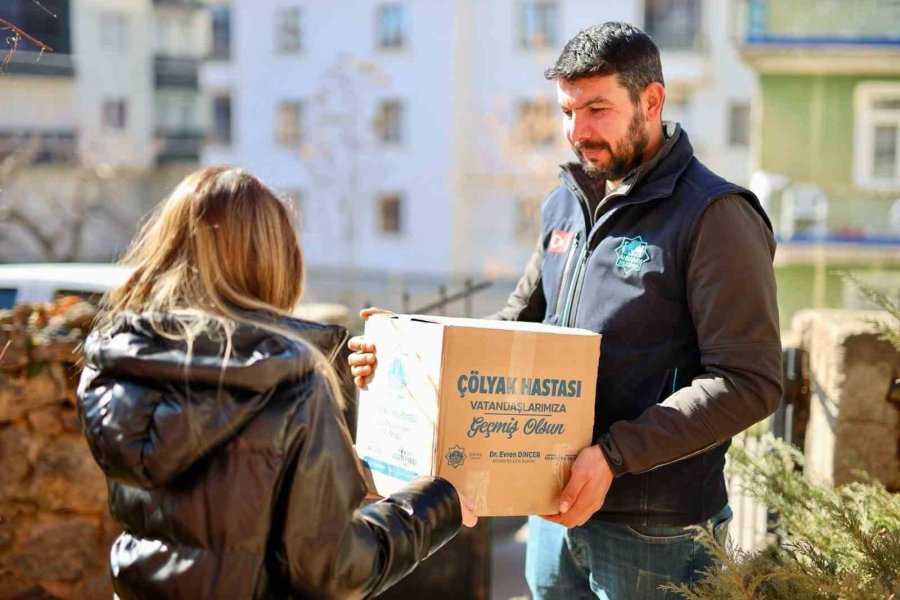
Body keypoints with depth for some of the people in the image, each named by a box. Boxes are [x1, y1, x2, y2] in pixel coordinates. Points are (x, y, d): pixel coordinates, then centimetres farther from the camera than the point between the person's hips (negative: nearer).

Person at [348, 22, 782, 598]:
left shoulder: (713, 215, -13)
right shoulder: (565, 205, 10)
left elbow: (749, 383, -19)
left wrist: (612, 455, -25)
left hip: (652, 529, -7)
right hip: (555, 508, 7)